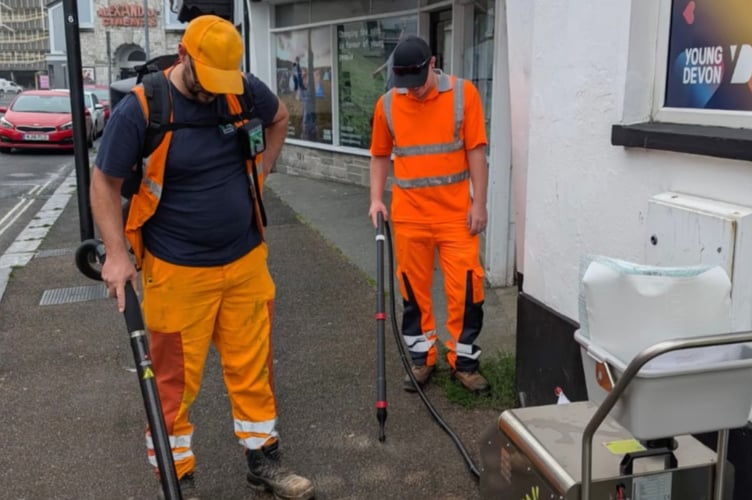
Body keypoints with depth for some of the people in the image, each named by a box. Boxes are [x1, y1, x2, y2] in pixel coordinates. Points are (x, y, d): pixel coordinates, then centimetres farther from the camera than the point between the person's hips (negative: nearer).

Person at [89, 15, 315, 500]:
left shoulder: (245, 90, -4)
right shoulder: (140, 109, -15)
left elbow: (280, 117, 20)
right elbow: (104, 183, -5)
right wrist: (117, 254, -12)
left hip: (245, 260, 4)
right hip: (177, 271, -4)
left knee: (253, 365, 13)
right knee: (176, 378, 5)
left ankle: (264, 460, 31)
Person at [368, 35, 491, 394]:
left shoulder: (463, 94, -5)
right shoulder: (387, 104, 2)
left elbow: (476, 151, -4)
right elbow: (380, 155, 11)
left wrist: (479, 203, -7)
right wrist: (376, 199, 1)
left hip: (456, 213, -2)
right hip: (408, 215, 2)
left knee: (465, 289, 0)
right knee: (414, 289, 10)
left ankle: (464, 362, 16)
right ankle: (421, 358, 25)